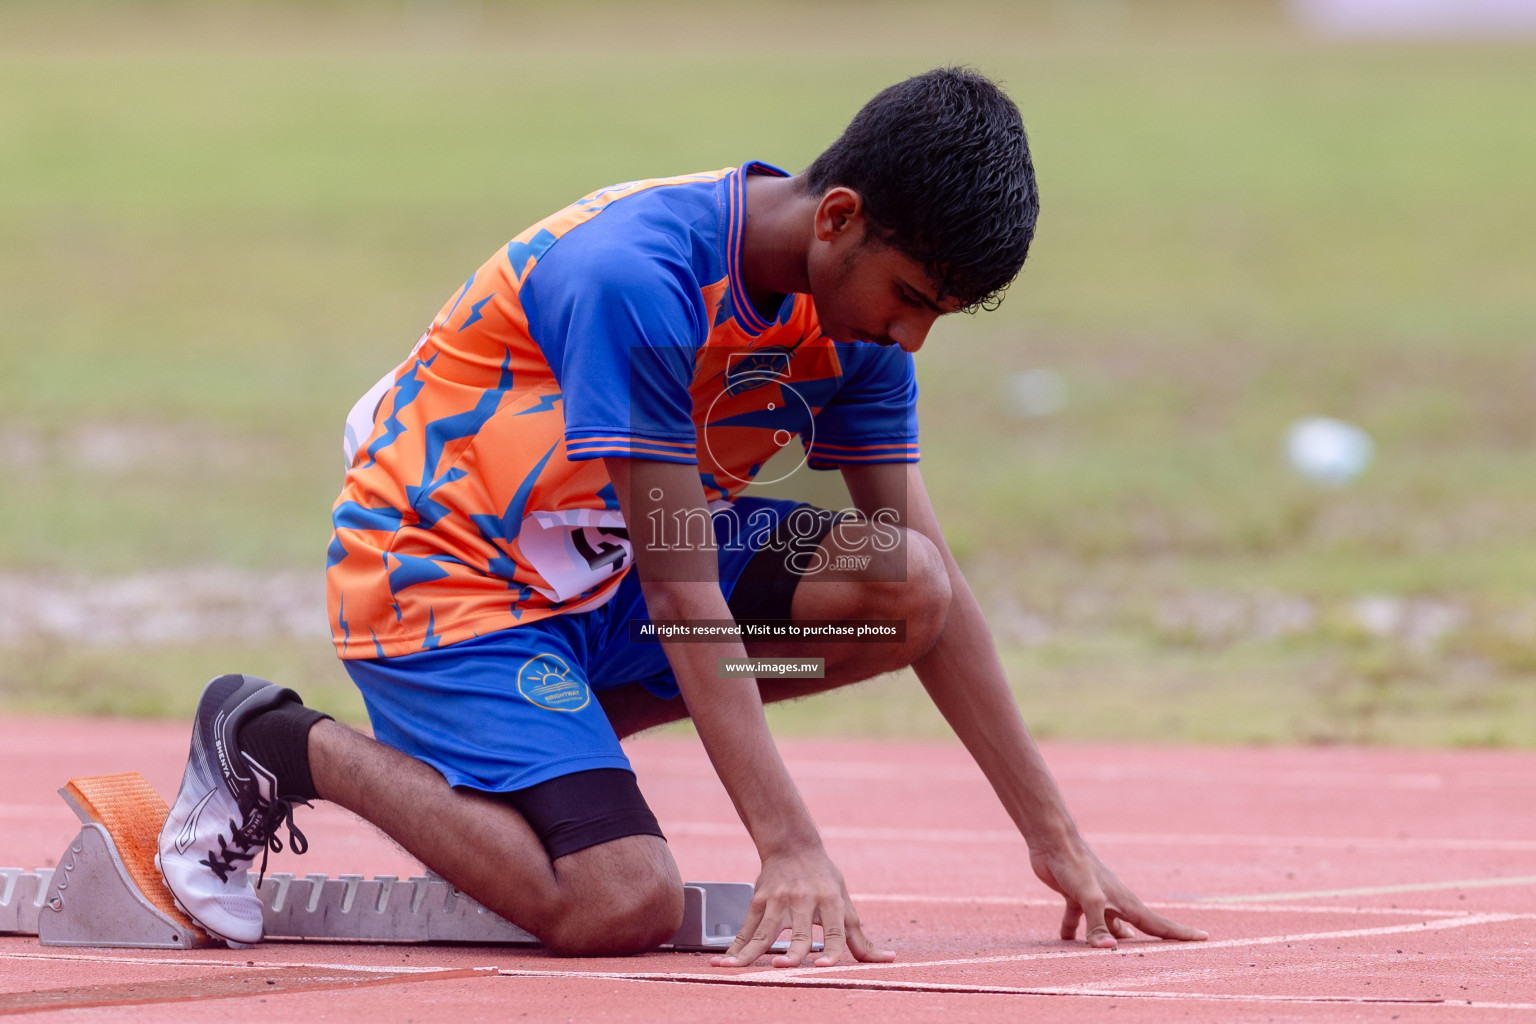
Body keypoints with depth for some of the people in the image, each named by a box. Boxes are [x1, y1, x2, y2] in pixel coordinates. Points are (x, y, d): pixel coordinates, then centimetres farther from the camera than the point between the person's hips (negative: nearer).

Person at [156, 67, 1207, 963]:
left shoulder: (858, 313, -4)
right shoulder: (639, 279, -29)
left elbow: (928, 584, 0)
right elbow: (681, 594, -30)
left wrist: (1055, 836, -3)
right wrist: (789, 843, -35)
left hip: (601, 570, 8)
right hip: (439, 567, -8)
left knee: (904, 593, -13)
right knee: (626, 906, -25)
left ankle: (548, 733, 2)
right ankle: (278, 744, -5)